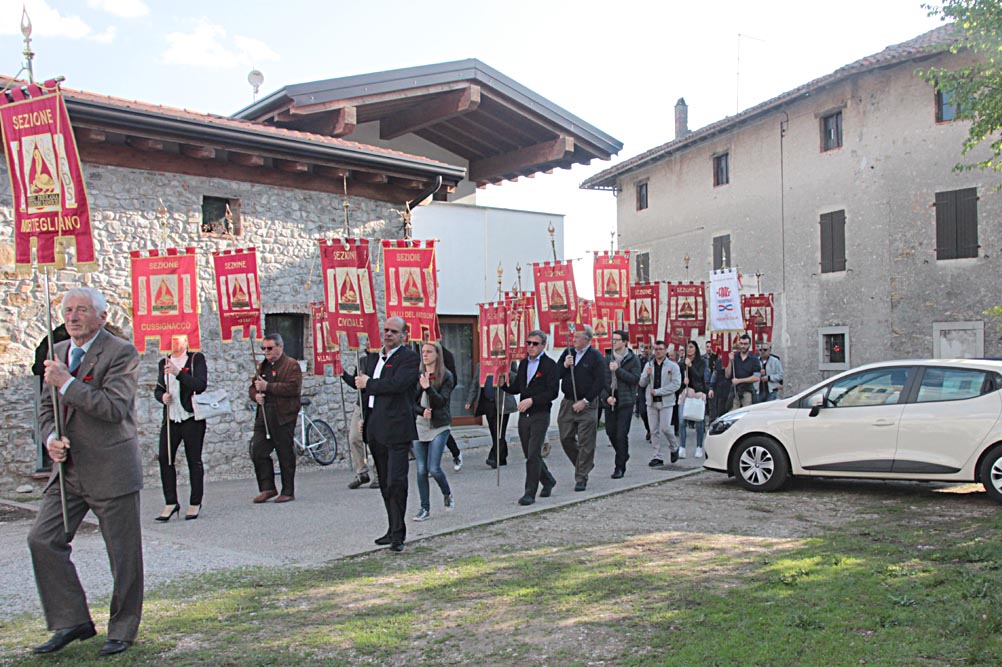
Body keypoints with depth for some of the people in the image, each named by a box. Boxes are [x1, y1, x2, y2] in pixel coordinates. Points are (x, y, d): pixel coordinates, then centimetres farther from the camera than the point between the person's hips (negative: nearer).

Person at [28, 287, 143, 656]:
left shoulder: (121, 353, -11)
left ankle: (122, 630, 20)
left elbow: (115, 408, -22)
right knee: (43, 539, 0)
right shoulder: (58, 352, 11)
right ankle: (72, 622, 15)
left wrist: (67, 382, -22)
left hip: (111, 469, -6)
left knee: (123, 553, 3)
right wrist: (52, 437, -2)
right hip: (69, 469, 7)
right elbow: (48, 407, 18)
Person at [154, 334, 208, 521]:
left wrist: (178, 373, -21)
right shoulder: (164, 363, 15)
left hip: (192, 418, -4)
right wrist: (162, 396, -1)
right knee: (164, 459, -3)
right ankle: (171, 503, 6)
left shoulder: (196, 359, -1)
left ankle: (195, 503, 12)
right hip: (170, 419, 5)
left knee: (194, 461, 1)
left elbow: (201, 385, -13)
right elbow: (158, 389, 22)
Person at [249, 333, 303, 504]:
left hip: (283, 417, -7)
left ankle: (288, 492, 10)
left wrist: (267, 386, -17)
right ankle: (267, 488, 9)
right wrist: (256, 395, 1)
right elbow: (253, 387, 25)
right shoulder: (263, 366, 20)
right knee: (258, 451, -1)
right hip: (263, 415, 7)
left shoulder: (291, 365, -3)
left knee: (285, 454, 0)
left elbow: (292, 388, -17)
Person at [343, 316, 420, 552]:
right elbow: (362, 385, 29)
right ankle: (394, 530, 22)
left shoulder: (409, 358, -6)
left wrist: (368, 383, -9)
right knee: (385, 483, 13)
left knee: (396, 481, -10)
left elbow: (397, 384, -20)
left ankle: (398, 534, -5)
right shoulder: (373, 358, 19)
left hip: (397, 429, -8)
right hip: (375, 430, 8)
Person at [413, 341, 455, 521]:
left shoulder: (446, 376, -3)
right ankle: (425, 509, 10)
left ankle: (447, 494, 19)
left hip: (439, 427, -4)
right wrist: (422, 411, -12)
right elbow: (411, 401, 7)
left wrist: (428, 388, -24)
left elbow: (441, 401, -11)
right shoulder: (417, 376, 8)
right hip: (419, 426, 4)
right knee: (421, 470, 1)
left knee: (434, 468, -10)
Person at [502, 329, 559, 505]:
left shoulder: (550, 365, -7)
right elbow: (516, 388, 17)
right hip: (524, 415, 7)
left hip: (540, 415, -7)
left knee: (533, 455, -10)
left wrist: (532, 400, -22)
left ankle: (530, 493, -5)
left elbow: (553, 392, -14)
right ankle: (548, 481, 34)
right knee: (530, 454, 13)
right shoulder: (523, 363, 14)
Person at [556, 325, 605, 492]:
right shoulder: (568, 353, 10)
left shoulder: (596, 357, -6)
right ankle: (584, 464, 29)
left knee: (585, 442, -3)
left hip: (587, 405, -5)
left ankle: (581, 478, 4)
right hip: (567, 402, 5)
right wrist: (564, 365, -11)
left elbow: (600, 382, -10)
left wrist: (585, 401, -13)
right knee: (566, 438, 7)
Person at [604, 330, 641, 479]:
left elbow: (635, 379, -12)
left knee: (621, 435, -7)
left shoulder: (633, 359, -2)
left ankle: (620, 467, 2)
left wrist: (618, 370, -17)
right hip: (610, 400, 5)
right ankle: (623, 455, 35)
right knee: (610, 431, 9)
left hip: (625, 401, -5)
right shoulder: (608, 359, 10)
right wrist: (607, 396, -6)